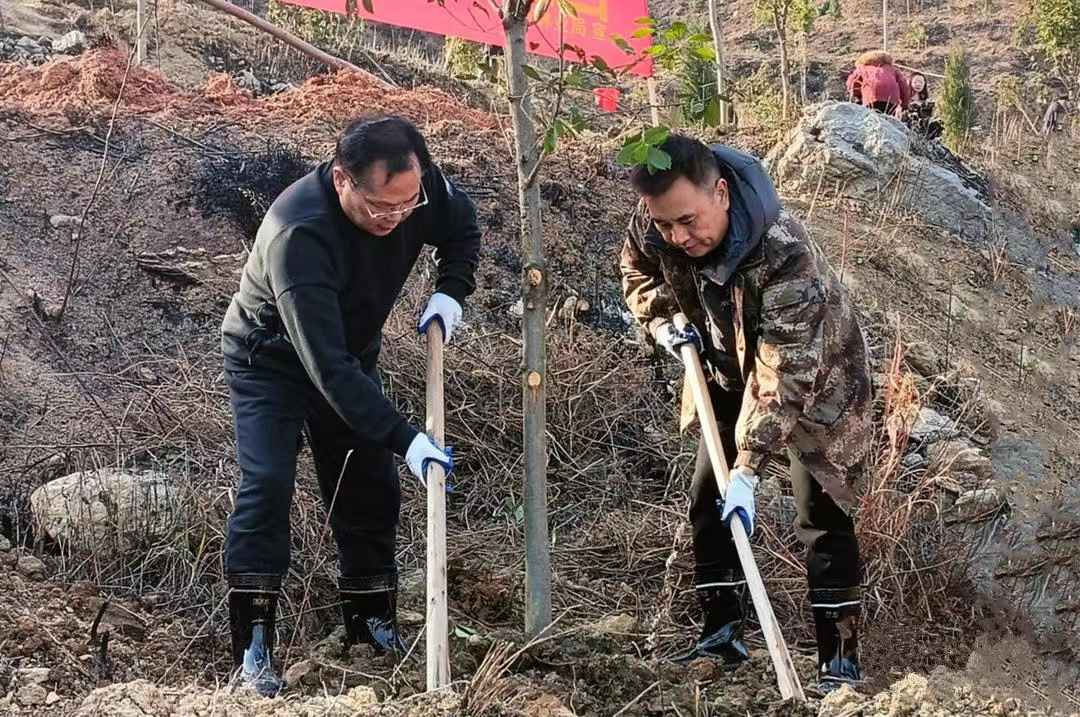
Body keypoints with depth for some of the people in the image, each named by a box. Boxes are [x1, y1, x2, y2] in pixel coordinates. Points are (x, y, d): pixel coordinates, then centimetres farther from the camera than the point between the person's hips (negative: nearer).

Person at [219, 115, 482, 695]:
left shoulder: (416, 186, -24)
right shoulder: (297, 234, -42)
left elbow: (463, 229, 1)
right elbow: (326, 367, -44)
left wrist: (450, 292, -17)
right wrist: (403, 438, -45)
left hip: (352, 355, 6)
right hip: (271, 360, -6)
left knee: (371, 488, 6)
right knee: (267, 484, -20)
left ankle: (373, 625, 20)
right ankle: (253, 647, -17)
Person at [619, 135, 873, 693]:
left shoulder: (784, 254, -41)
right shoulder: (654, 229, -22)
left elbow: (784, 375, -40)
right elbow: (637, 272, 5)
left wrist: (748, 470, -42)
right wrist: (664, 322, -14)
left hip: (816, 380, -6)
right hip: (728, 374, 6)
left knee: (819, 513, -9)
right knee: (706, 497, 6)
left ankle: (840, 659, -3)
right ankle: (721, 634, 17)